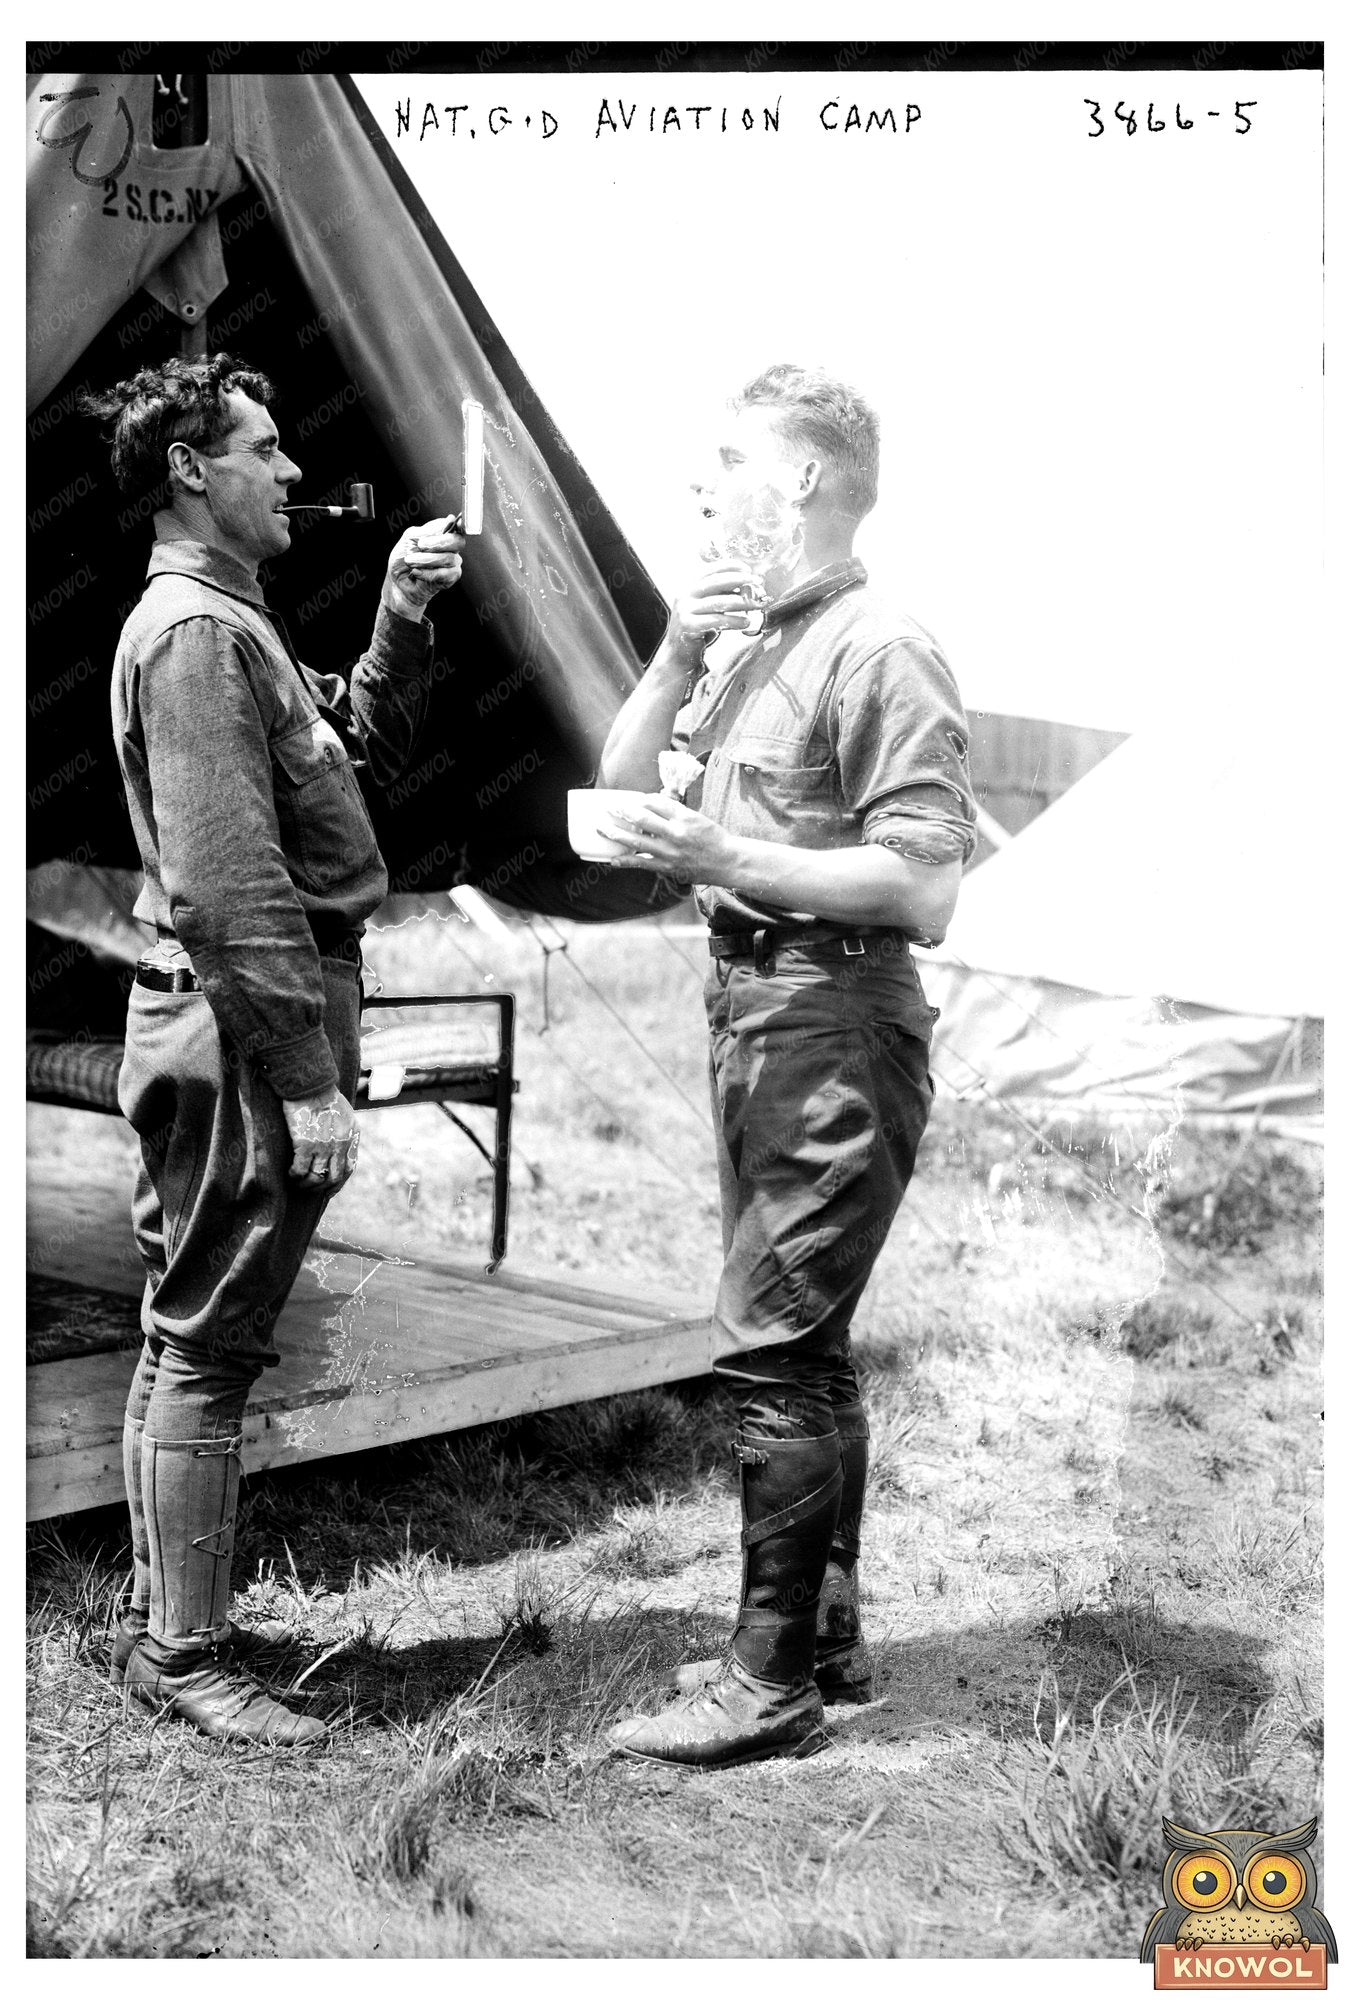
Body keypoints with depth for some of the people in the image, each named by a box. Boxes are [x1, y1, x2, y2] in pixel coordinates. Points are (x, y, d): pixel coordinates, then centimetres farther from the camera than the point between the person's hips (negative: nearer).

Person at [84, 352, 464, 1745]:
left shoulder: (224, 619, 18)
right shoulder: (198, 631, -15)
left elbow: (360, 751, 20)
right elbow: (226, 885, -22)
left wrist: (401, 617, 7)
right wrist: (309, 1079, -22)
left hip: (221, 1027, 11)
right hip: (241, 1032, -11)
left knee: (187, 1339, 16)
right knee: (208, 1346, -3)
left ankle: (160, 1619, 28)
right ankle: (184, 1655, 8)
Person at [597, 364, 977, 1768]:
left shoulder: (881, 654, -14)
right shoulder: (747, 640, 14)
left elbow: (923, 887, -21)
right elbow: (621, 792, 13)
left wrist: (728, 858, -22)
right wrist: (676, 656, 0)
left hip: (834, 1027, -9)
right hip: (749, 1010, 10)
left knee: (770, 1350, -6)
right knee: (801, 1346, 15)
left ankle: (771, 1682, 5)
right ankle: (824, 1638, 28)